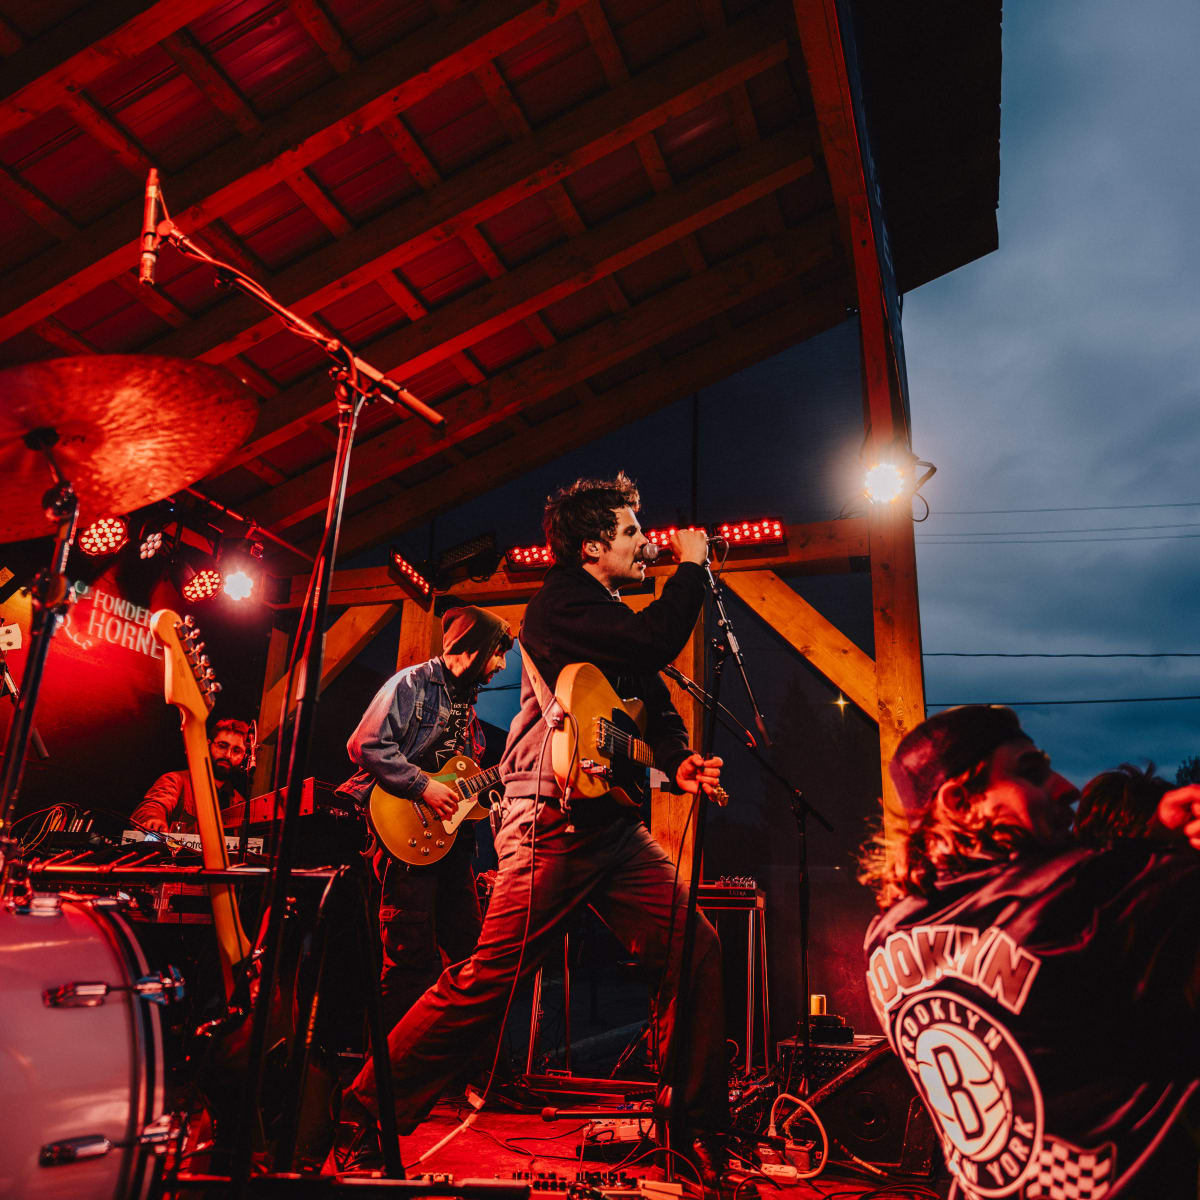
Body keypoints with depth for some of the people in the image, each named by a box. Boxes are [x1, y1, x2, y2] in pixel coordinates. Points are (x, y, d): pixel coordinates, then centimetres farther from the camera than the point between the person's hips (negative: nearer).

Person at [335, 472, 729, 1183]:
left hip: (617, 824, 9)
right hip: (554, 823, -9)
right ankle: (367, 1118, 10)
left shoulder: (614, 614, 20)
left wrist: (679, 762, -2)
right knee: (489, 978, -6)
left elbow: (657, 704, 19)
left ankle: (703, 1129, 16)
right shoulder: (562, 602, -8)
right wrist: (692, 566, -6)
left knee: (697, 950, 3)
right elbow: (659, 643, -21)